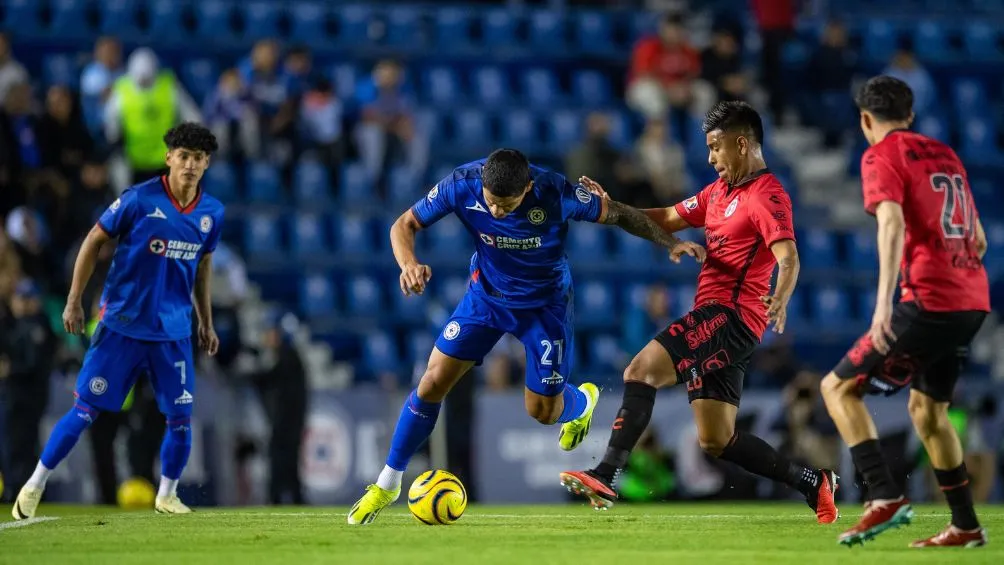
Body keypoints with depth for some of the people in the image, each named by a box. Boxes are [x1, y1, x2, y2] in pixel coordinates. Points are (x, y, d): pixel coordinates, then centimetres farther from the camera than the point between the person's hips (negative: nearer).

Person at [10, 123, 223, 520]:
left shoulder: (211, 213, 3)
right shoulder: (139, 199, -12)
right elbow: (94, 241, -3)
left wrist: (206, 322, 21)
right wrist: (74, 301, -5)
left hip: (173, 333, 4)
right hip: (122, 325, -4)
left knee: (180, 416, 1)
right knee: (86, 409, -3)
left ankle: (167, 495, 22)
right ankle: (35, 485, 10)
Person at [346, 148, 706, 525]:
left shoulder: (555, 194, -31)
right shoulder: (462, 185, -26)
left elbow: (617, 214, -15)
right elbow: (404, 225, -15)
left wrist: (670, 243, -21)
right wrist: (409, 264, -36)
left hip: (544, 305, -2)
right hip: (485, 294, 2)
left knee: (542, 411, 2)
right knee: (433, 383, -7)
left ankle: (582, 402, 42)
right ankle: (388, 483, 7)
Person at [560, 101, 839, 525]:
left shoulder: (767, 196, -9)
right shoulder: (719, 191, 20)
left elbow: (788, 258, -22)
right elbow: (667, 220, 26)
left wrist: (780, 299, -41)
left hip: (729, 315, -10)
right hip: (714, 317, 10)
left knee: (641, 369, -20)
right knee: (715, 440, 6)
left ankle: (605, 476, -27)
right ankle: (812, 483, 14)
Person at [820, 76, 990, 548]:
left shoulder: (881, 156, -1)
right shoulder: (945, 155, 21)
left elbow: (892, 222, -19)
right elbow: (979, 239, 21)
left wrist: (885, 300, -27)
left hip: (928, 298, -8)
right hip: (974, 300, 8)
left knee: (838, 387, -1)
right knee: (926, 407, 22)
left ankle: (885, 498, -17)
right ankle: (965, 526, 21)